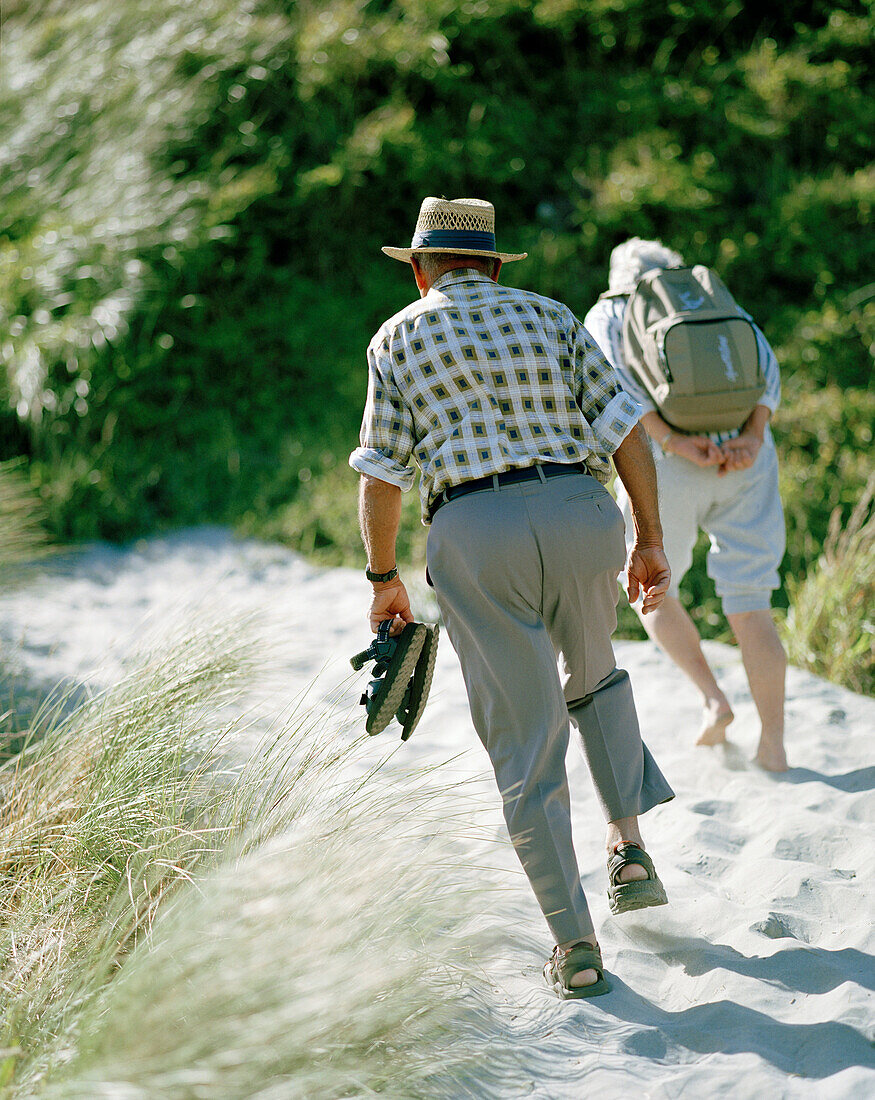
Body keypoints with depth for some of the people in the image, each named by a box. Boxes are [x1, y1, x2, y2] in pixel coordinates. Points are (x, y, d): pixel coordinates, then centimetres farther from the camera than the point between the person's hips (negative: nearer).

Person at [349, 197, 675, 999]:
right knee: (593, 675, 31)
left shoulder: (399, 337, 13)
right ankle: (629, 843, 16)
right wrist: (650, 540, 12)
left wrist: (383, 579, 16)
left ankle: (575, 946, 3)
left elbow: (381, 473, 7)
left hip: (473, 535, -2)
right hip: (580, 515, 2)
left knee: (526, 742, 4)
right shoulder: (550, 316, 17)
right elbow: (625, 428, 8)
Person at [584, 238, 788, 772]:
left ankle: (713, 697, 6)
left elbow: (611, 378, -6)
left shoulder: (606, 315, 17)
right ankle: (774, 748, 1)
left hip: (663, 467, -2)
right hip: (746, 462, 2)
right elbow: (766, 364, 3)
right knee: (750, 605, 7)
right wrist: (751, 440, -10)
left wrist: (674, 442, -15)